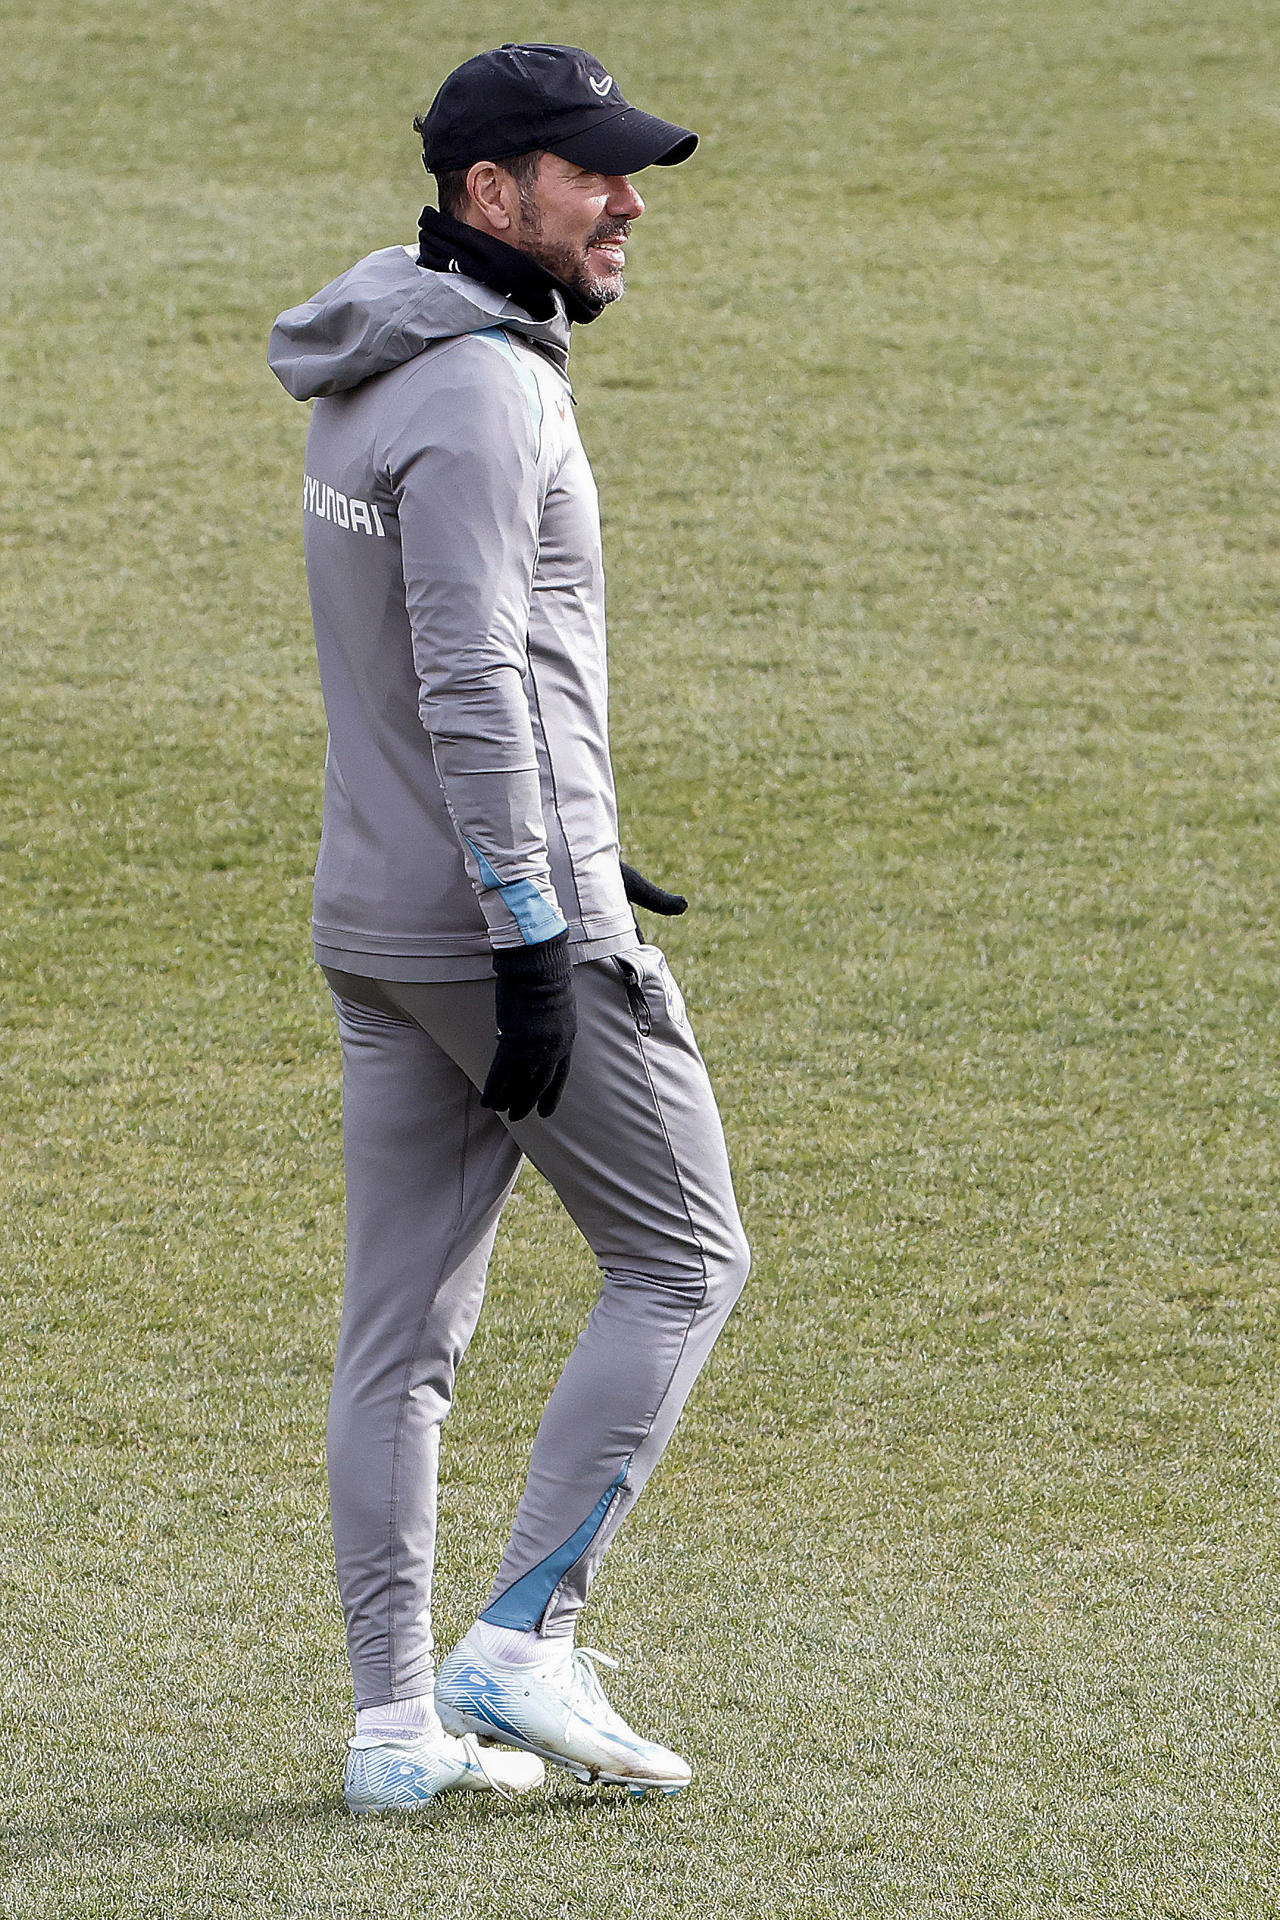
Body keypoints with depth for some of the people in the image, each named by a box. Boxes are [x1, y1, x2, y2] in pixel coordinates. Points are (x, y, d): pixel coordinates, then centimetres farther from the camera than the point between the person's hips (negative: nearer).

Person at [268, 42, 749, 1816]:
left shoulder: (365, 386, 15)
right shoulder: (482, 394, -16)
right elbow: (471, 687, -23)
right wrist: (535, 942, -24)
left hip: (376, 919, 9)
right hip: (503, 915, -9)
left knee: (405, 1321, 8)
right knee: (682, 1263, 2)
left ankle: (397, 1721, 9)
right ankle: (522, 1643, -2)